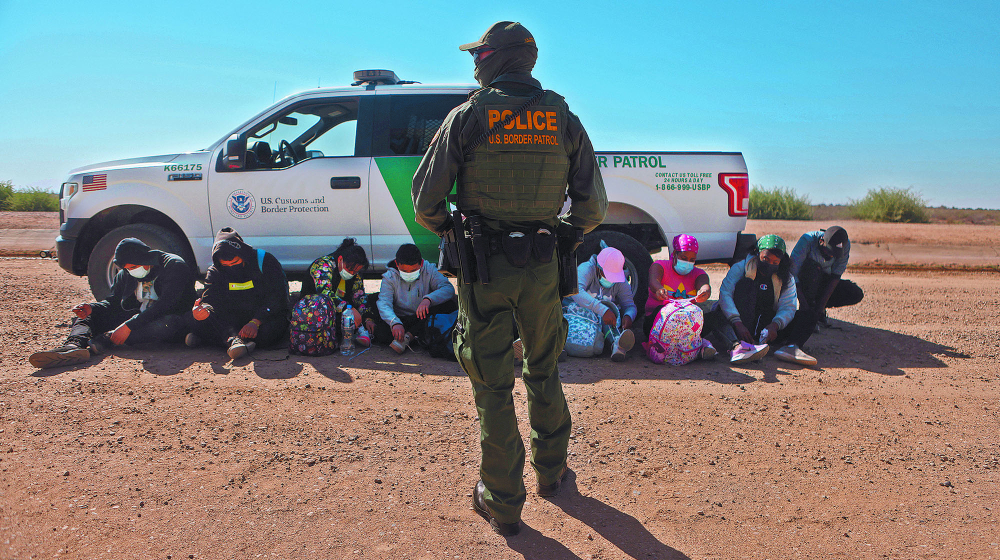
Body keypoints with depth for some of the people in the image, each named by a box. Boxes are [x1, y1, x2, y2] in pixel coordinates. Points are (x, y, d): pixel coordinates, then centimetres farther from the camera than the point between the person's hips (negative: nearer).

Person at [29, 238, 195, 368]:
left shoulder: (174, 266, -12)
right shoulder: (125, 275, 12)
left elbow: (165, 304, -23)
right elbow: (113, 302, 14)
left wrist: (130, 325, -30)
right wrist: (93, 308, -11)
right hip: (135, 319, 6)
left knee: (170, 323, -42)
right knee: (86, 316, -7)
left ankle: (102, 342, -48)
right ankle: (74, 345, -41)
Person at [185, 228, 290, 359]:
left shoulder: (265, 261, -11)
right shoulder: (215, 272, 3)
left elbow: (277, 298, -16)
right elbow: (210, 298, -8)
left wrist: (256, 322, -30)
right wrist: (203, 309, -35)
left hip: (266, 316, -3)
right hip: (234, 319, 3)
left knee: (267, 333, -40)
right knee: (192, 319, -18)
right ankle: (235, 340, -40)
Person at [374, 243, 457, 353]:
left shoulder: (429, 270, -3)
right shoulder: (389, 277, -4)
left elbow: (448, 288, -16)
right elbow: (384, 304, -17)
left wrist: (428, 299, -37)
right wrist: (395, 323, -39)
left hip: (423, 318, 2)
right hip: (400, 319, -2)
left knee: (450, 305, -27)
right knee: (380, 333, -33)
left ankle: (409, 336, -28)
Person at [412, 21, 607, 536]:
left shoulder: (468, 116, -5)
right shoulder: (565, 120, 4)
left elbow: (425, 200, -5)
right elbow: (593, 207, 3)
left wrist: (450, 232, 15)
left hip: (484, 266, -3)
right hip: (542, 266, 3)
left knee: (493, 386, 7)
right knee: (543, 371, 22)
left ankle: (502, 503, 18)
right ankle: (550, 470, 38)